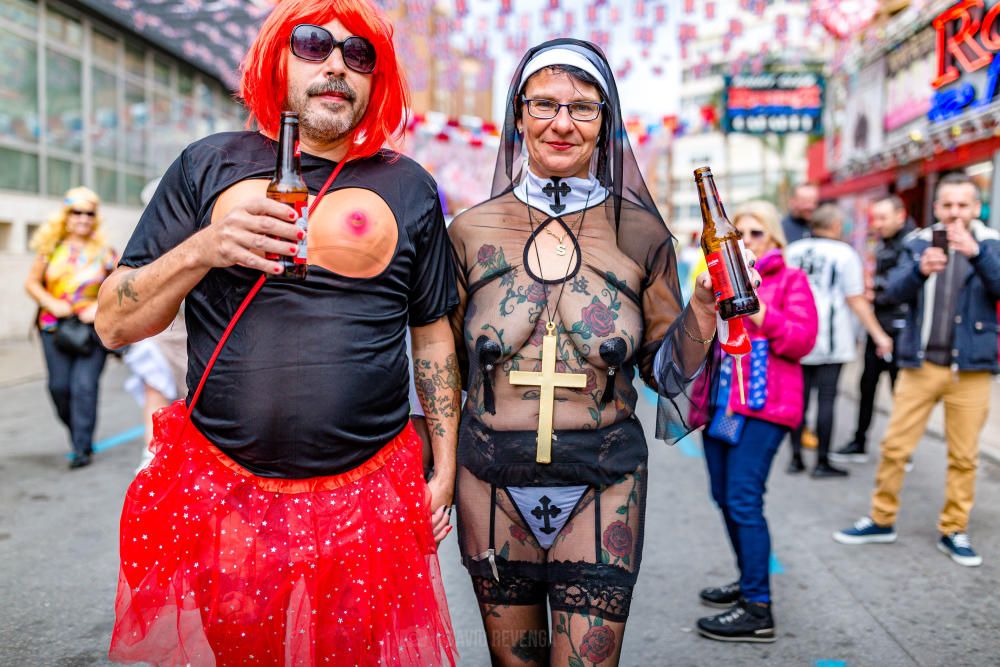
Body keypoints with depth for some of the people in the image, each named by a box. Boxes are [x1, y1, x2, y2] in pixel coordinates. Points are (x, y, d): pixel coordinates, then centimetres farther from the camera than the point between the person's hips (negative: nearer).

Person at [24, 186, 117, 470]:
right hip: (54, 327, 2)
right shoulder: (52, 249, 9)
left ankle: (82, 449, -4)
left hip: (93, 328, -2)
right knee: (59, 386, 0)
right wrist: (51, 303, -3)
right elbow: (31, 282, 14)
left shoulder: (103, 250, 5)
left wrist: (101, 306, -9)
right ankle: (78, 434, 23)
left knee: (84, 385, -11)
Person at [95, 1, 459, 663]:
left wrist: (445, 471, 6)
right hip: (217, 494, 1)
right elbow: (115, 324, 2)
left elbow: (433, 337, 10)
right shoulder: (210, 165, 3)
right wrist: (201, 250, -16)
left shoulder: (407, 187, 5)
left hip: (367, 504, 0)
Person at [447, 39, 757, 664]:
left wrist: (702, 313, -14)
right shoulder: (472, 231, 0)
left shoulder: (641, 233, -1)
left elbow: (662, 367, 4)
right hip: (493, 479, 1)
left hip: (602, 483, -1)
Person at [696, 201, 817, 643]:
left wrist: (761, 313, -21)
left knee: (743, 501, -11)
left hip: (761, 406, -6)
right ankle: (750, 581, 30)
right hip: (720, 402, 6)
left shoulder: (790, 281, 1)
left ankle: (758, 610, -5)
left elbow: (802, 341, -9)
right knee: (725, 497, 12)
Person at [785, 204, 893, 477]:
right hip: (831, 341, -4)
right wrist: (878, 334, -1)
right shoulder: (845, 253, -4)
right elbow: (856, 300, -6)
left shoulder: (793, 251, 9)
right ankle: (822, 462, 3)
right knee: (826, 398, 0)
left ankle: (796, 457, 12)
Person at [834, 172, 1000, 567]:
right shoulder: (919, 243, 5)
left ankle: (954, 531, 20)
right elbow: (893, 293, -7)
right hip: (919, 365, 1)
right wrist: (920, 270, -27)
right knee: (895, 447, 4)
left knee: (964, 456, 6)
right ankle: (881, 520, 19)